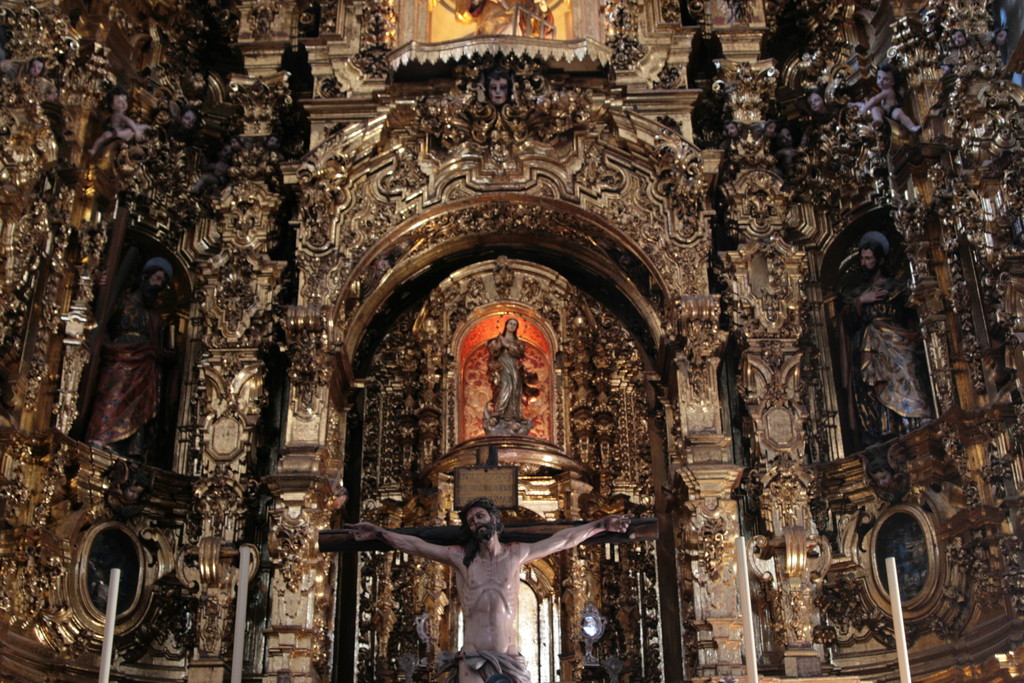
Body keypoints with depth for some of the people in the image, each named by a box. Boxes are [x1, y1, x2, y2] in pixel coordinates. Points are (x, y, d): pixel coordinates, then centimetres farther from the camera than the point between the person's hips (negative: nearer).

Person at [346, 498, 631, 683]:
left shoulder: (516, 554, 14)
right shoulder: (460, 557, 12)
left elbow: (564, 540, 20)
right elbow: (416, 545, 13)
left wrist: (601, 525, 24)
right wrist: (379, 533, 9)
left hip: (510, 660, 1)